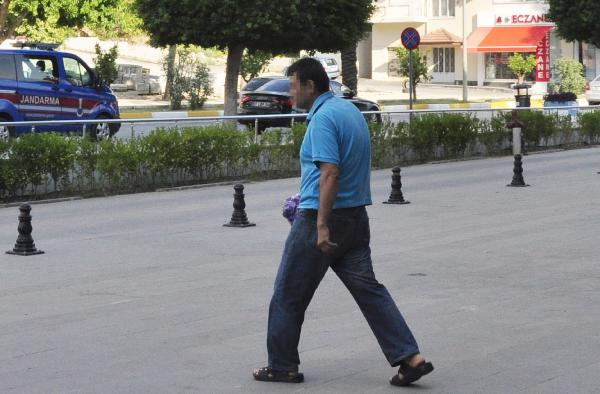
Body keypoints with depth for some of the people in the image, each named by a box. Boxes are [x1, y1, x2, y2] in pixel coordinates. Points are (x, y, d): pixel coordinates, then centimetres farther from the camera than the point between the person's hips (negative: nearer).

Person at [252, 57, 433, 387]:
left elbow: (330, 173, -25)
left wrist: (322, 225, -26)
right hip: (356, 217, 9)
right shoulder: (350, 109, 13)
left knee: (289, 295, 5)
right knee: (368, 288, 7)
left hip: (324, 217, -9)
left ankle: (282, 366, 15)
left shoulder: (323, 118, -17)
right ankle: (410, 357, -2)